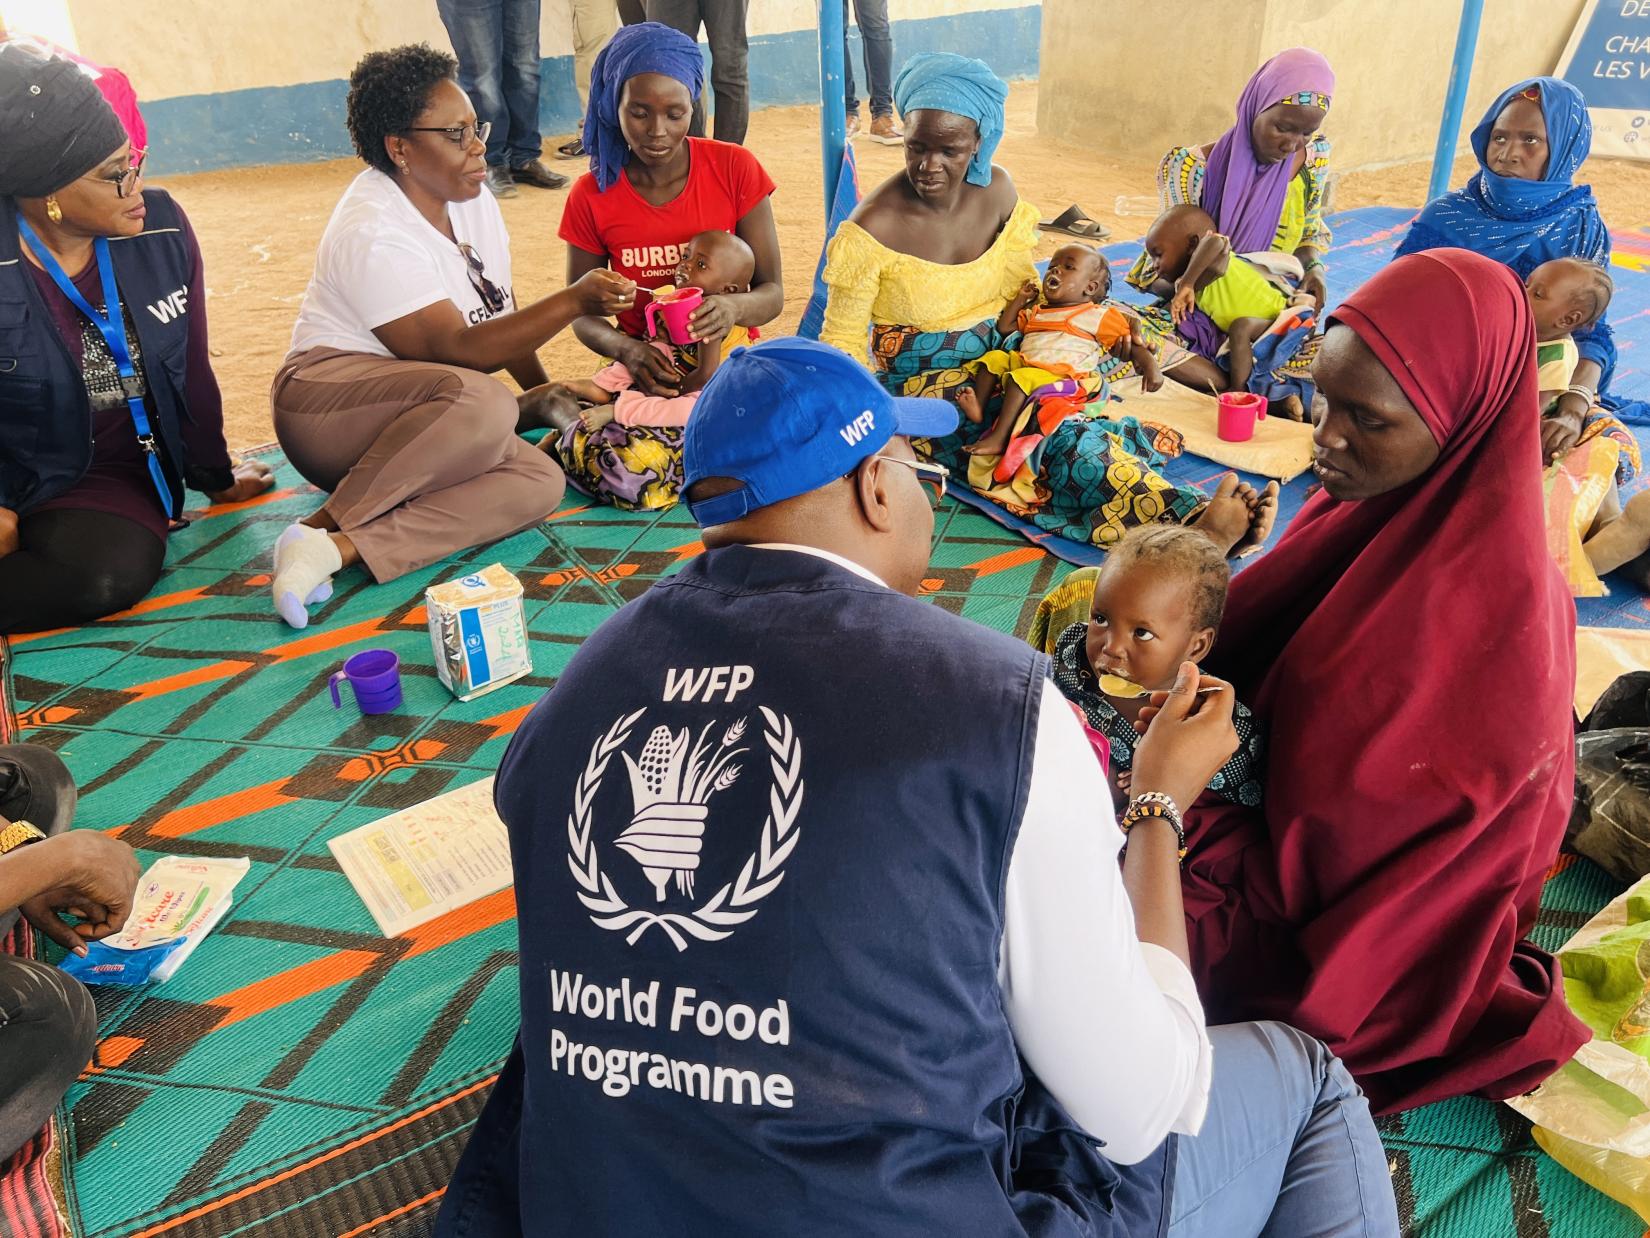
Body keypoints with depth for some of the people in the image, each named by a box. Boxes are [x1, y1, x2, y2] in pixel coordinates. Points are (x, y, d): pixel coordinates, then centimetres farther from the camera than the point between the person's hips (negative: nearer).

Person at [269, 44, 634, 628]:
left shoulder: (471, 199, 7)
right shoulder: (373, 234, -18)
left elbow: (501, 317, 15)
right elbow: (459, 350, -23)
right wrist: (573, 301, -28)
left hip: (416, 423, 8)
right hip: (326, 396, -8)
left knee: (539, 481, -22)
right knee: (481, 401, -38)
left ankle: (342, 547, -30)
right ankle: (323, 523, -27)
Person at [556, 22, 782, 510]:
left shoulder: (735, 168, -4)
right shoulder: (592, 196, -2)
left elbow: (771, 292, -3)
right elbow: (583, 313, 5)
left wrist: (733, 308, -28)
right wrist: (627, 349, -19)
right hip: (645, 372, -1)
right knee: (627, 468, -34)